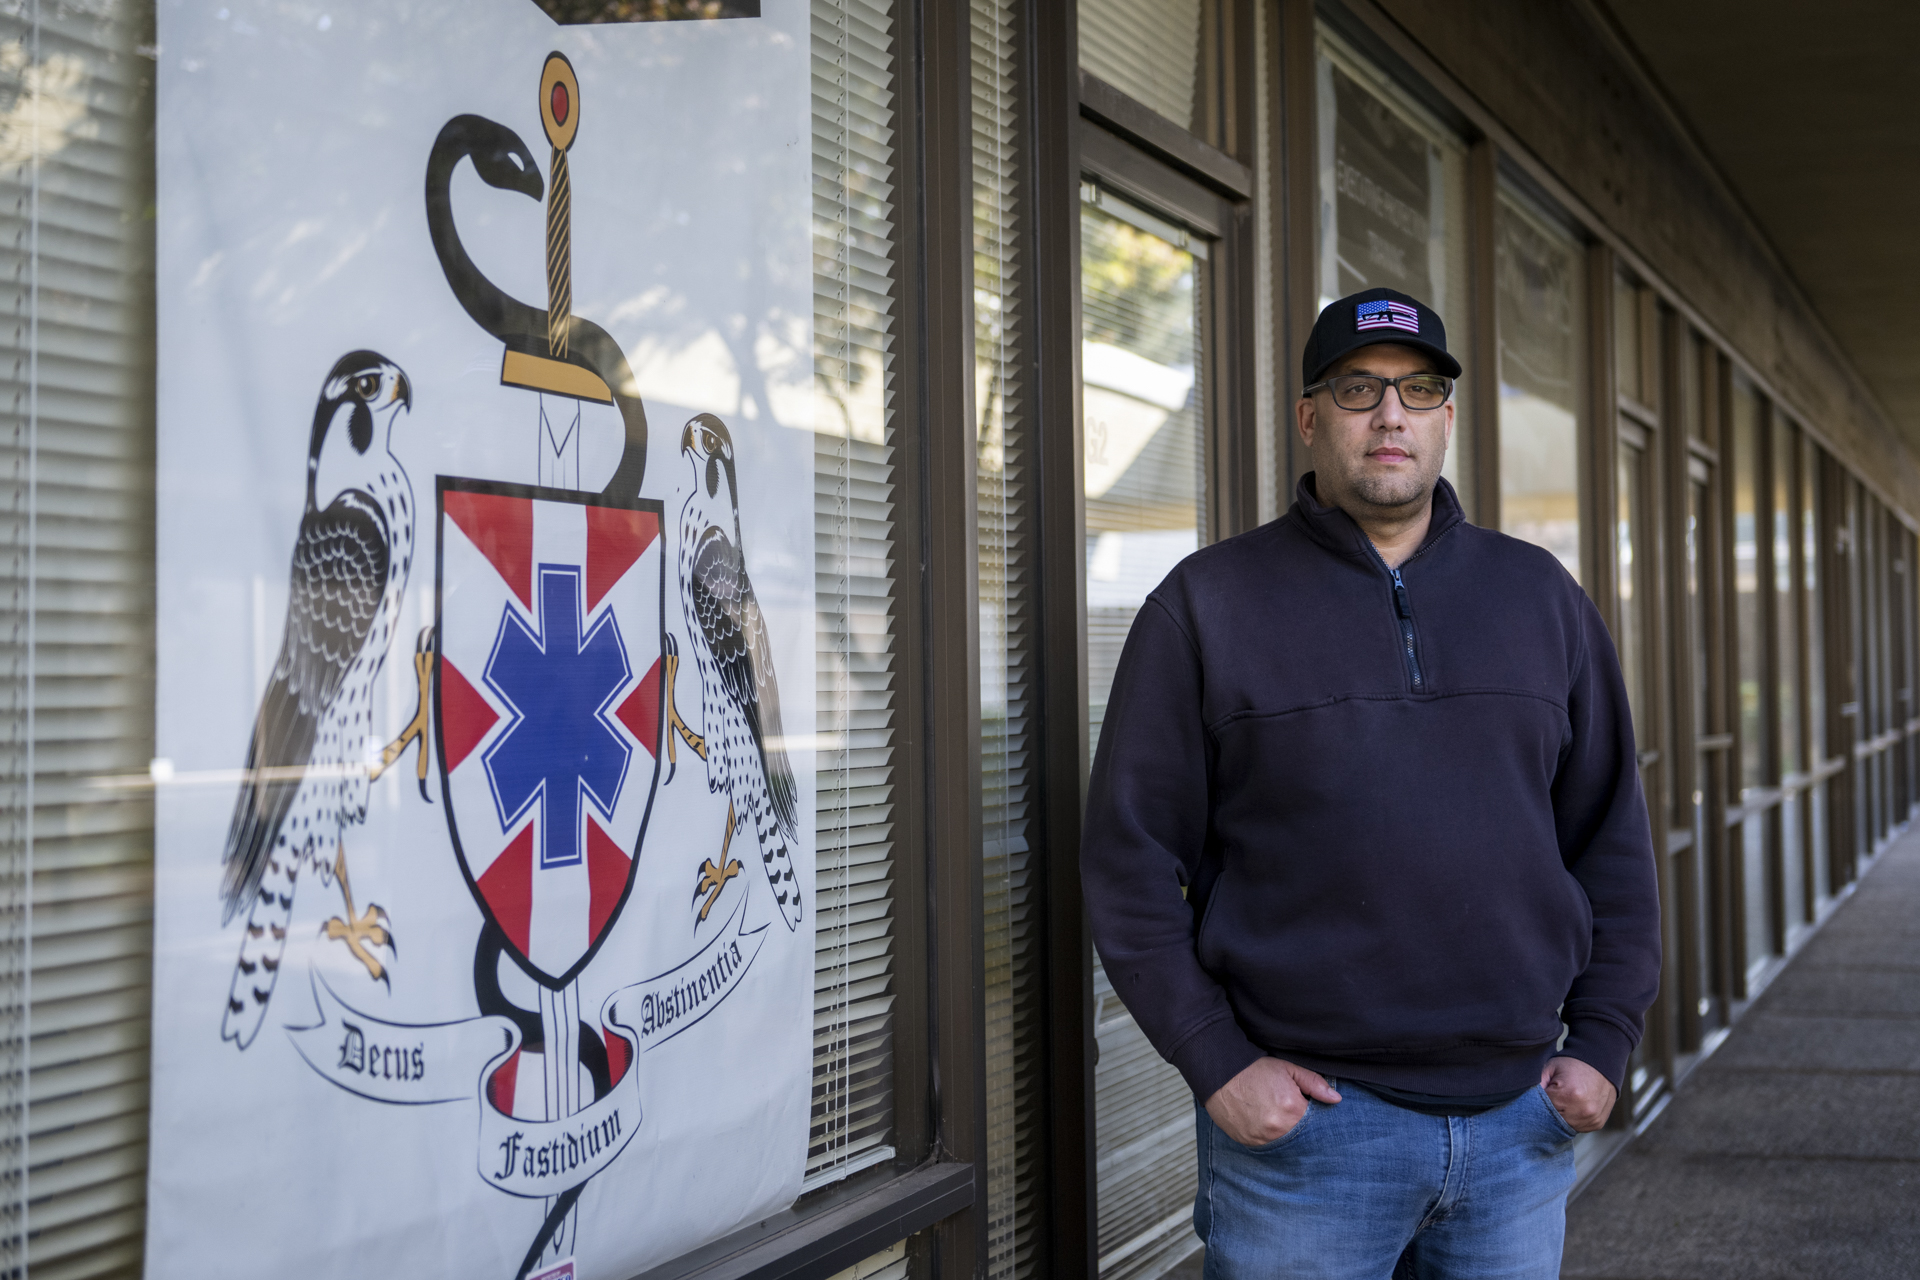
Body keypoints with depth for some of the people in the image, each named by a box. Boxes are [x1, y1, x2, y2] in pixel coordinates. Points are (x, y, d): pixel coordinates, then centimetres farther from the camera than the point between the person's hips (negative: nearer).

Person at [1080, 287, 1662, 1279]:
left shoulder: (1541, 597, 11)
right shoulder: (1208, 604, 0)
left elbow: (1609, 835, 13)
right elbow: (1130, 857, -3)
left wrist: (1604, 1042, 4)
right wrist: (1215, 1063, -10)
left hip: (1521, 1119, 4)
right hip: (1302, 1119, -3)